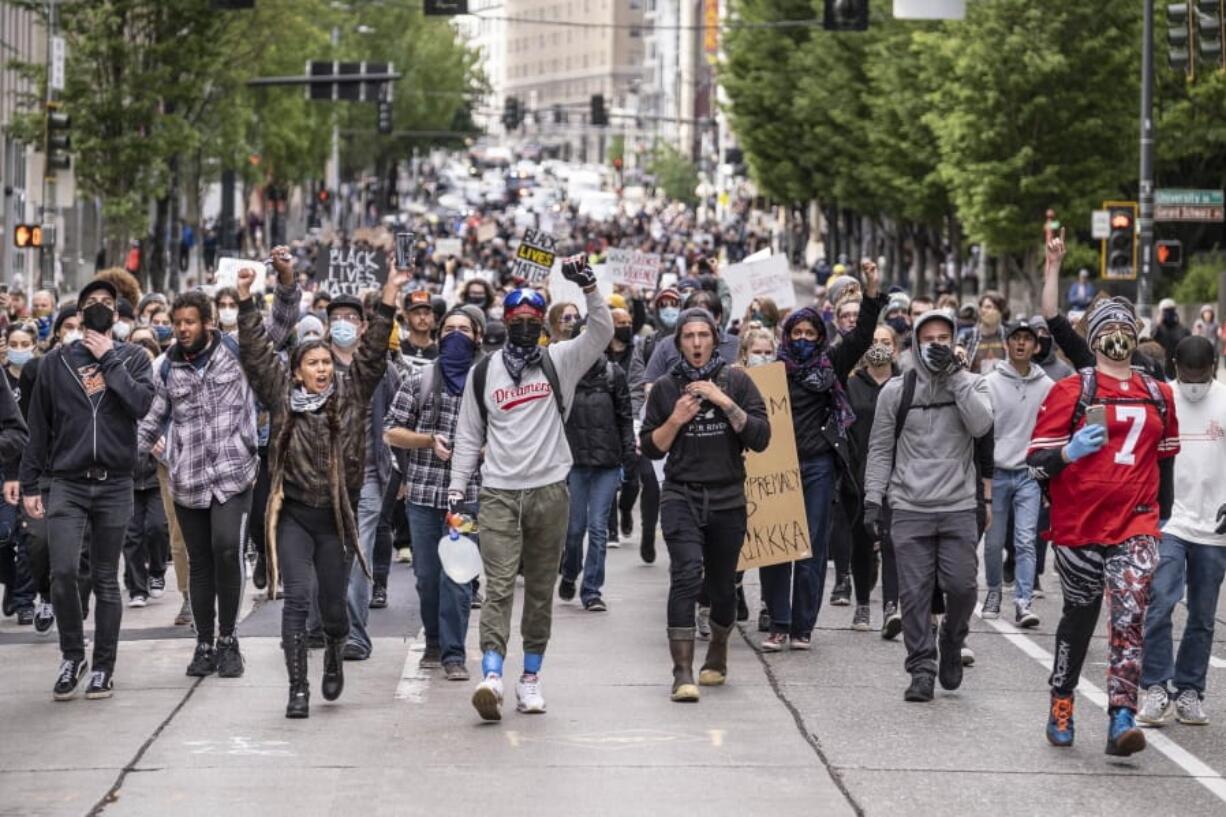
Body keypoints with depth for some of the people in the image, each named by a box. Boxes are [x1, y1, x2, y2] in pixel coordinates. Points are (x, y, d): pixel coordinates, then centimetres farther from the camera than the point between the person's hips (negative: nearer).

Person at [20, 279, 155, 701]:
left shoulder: (133, 358, 6)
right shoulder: (55, 361, 7)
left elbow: (141, 404, -13)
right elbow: (39, 426, 8)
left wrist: (108, 359, -10)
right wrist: (30, 484, 5)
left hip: (115, 484, 0)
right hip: (67, 483, 0)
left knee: (106, 580, 5)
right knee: (63, 572, -12)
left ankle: (103, 667, 14)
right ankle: (72, 656, 7)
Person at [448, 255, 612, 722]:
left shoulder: (559, 362, 6)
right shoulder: (484, 373, 8)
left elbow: (602, 332, -7)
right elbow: (469, 437, 12)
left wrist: (588, 287, -20)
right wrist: (456, 491, 7)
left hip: (550, 491, 1)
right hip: (498, 494, -1)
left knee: (541, 589, 7)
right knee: (499, 587, -12)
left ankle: (531, 678, 15)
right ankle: (491, 676, -23)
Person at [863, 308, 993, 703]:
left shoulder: (970, 384, 6)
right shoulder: (897, 390, 6)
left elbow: (981, 424, -14)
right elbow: (880, 448, 9)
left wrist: (955, 374, -13)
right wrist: (873, 497, 0)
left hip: (959, 507, 0)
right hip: (909, 508, 0)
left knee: (962, 585, -6)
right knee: (914, 593, -2)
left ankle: (951, 643, 22)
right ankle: (922, 668, 6)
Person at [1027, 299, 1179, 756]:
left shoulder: (1158, 396, 12)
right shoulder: (1072, 391, -1)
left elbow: (1167, 457, 25)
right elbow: (1036, 460, -3)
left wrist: (1167, 511, 22)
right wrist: (1069, 452, -22)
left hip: (1136, 525, 2)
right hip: (1079, 525, -2)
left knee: (1129, 619, -13)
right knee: (1079, 616, 11)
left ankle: (1121, 719, -19)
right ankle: (1061, 705, 30)